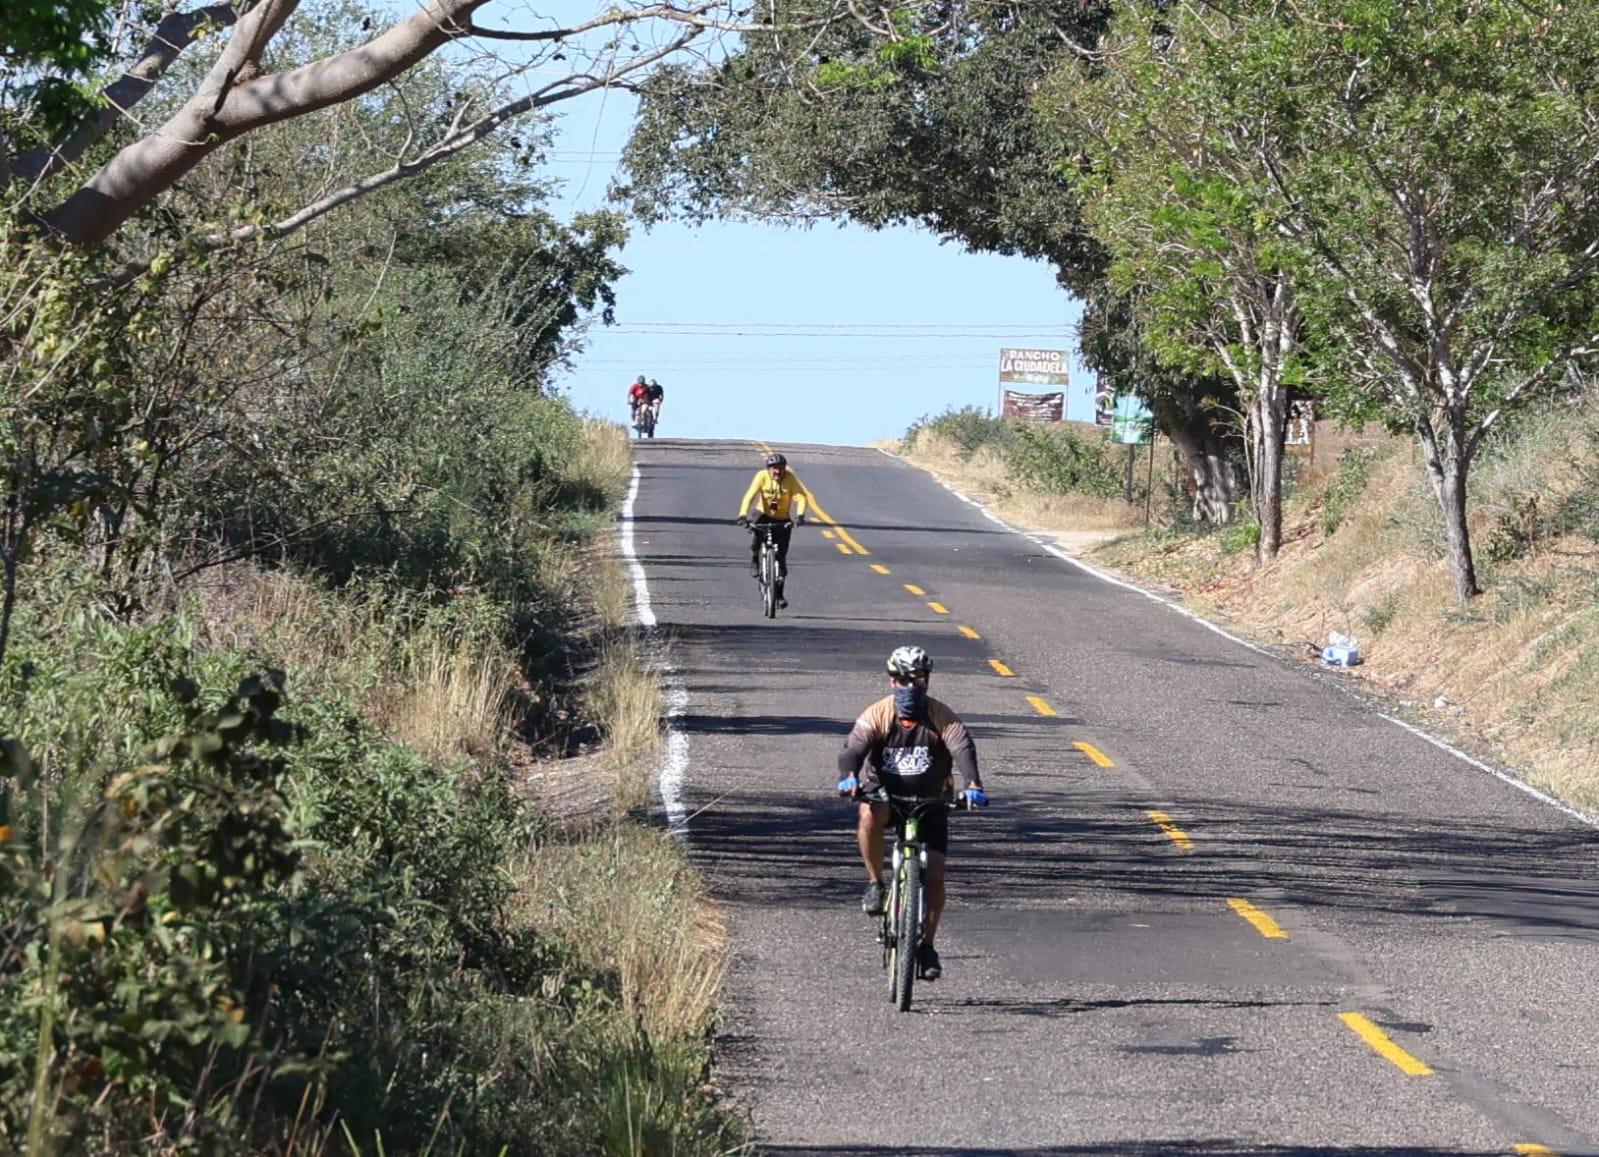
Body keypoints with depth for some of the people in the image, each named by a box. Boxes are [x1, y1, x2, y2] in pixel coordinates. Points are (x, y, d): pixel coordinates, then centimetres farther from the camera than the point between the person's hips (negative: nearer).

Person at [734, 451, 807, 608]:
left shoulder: (790, 478, -18)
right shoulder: (762, 476, -18)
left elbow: (802, 496, -26)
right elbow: (750, 496, -26)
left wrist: (800, 515, -44)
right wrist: (743, 515, -41)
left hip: (783, 520, 1)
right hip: (765, 516, -1)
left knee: (781, 558, -2)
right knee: (756, 535, -34)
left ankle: (779, 595, 11)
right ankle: (754, 561, -4)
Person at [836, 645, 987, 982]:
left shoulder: (942, 717, -11)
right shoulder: (877, 715, -12)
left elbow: (963, 749, -25)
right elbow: (854, 747, -25)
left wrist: (973, 785, -45)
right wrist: (849, 777, -48)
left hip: (930, 802, 1)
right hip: (887, 794, -1)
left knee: (935, 875, -8)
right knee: (867, 815, -37)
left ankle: (927, 945, 9)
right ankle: (875, 883, -17)